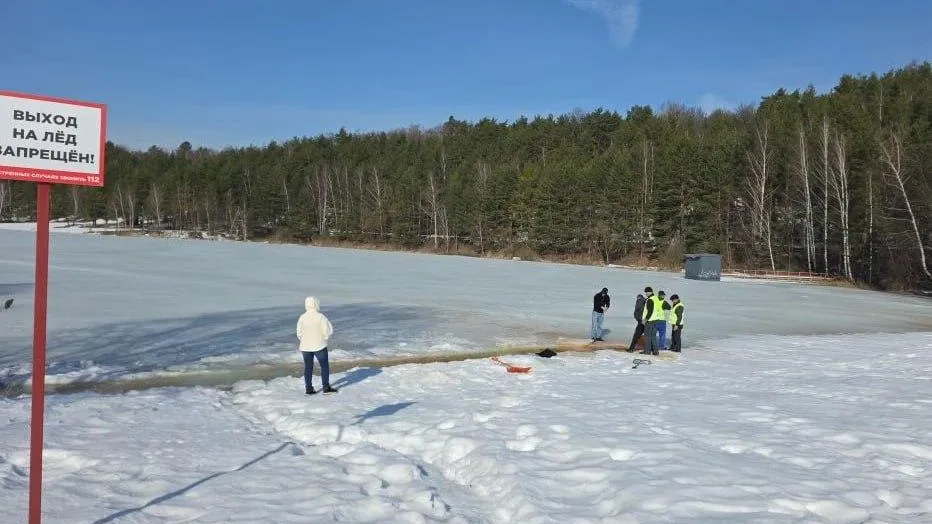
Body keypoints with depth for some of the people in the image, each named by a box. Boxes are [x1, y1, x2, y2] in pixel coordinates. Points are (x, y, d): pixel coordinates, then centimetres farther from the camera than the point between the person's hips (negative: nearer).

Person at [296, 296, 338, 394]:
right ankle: (326, 387, 8)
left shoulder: (302, 317, -5)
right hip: (319, 346, -3)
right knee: (324, 365, 8)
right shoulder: (320, 317, -14)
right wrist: (326, 338, 8)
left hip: (305, 347, 4)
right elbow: (328, 331, -11)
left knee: (308, 367, 10)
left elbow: (299, 332, 0)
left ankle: (308, 388, 12)